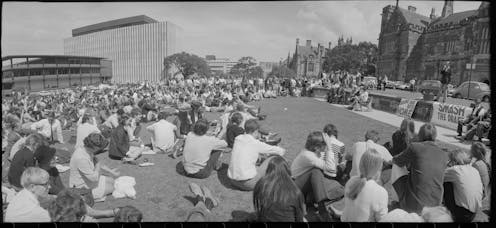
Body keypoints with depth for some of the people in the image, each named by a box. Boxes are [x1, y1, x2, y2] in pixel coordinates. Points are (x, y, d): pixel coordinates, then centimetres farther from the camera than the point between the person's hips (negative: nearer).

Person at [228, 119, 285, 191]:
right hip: (248, 184, -6)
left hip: (233, 181, 6)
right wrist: (282, 151, 25)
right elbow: (281, 151, 3)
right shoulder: (256, 144, -10)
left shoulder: (237, 139, 4)